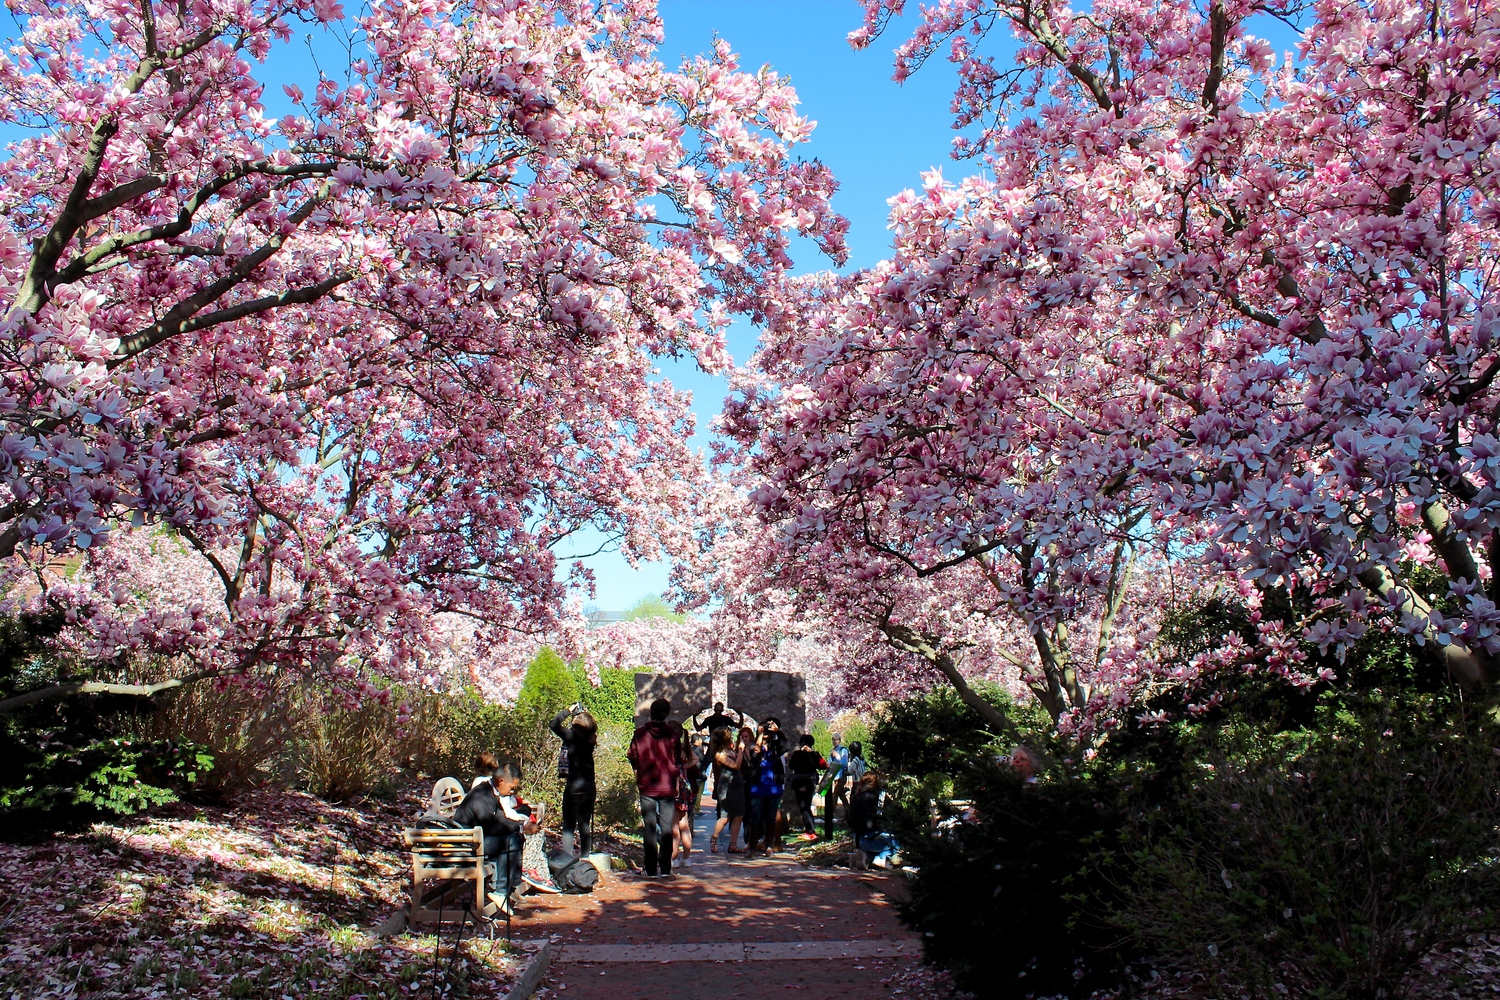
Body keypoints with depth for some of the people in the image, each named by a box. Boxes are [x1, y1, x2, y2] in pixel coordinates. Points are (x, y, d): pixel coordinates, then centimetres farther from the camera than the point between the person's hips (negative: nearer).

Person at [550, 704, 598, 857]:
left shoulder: (573, 736, -14)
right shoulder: (590, 739, 2)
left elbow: (554, 723, -10)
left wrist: (568, 711, 0)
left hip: (574, 788, -6)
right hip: (590, 788, 6)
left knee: (568, 827, -1)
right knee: (585, 826, 14)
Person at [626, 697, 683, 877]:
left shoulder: (640, 734, -2)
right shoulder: (672, 735, -2)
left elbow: (632, 756, 4)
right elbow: (678, 761, 2)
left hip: (646, 787, 0)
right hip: (667, 788, 0)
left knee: (649, 828, 3)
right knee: (667, 827, 6)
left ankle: (651, 869, 3)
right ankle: (665, 868, 6)